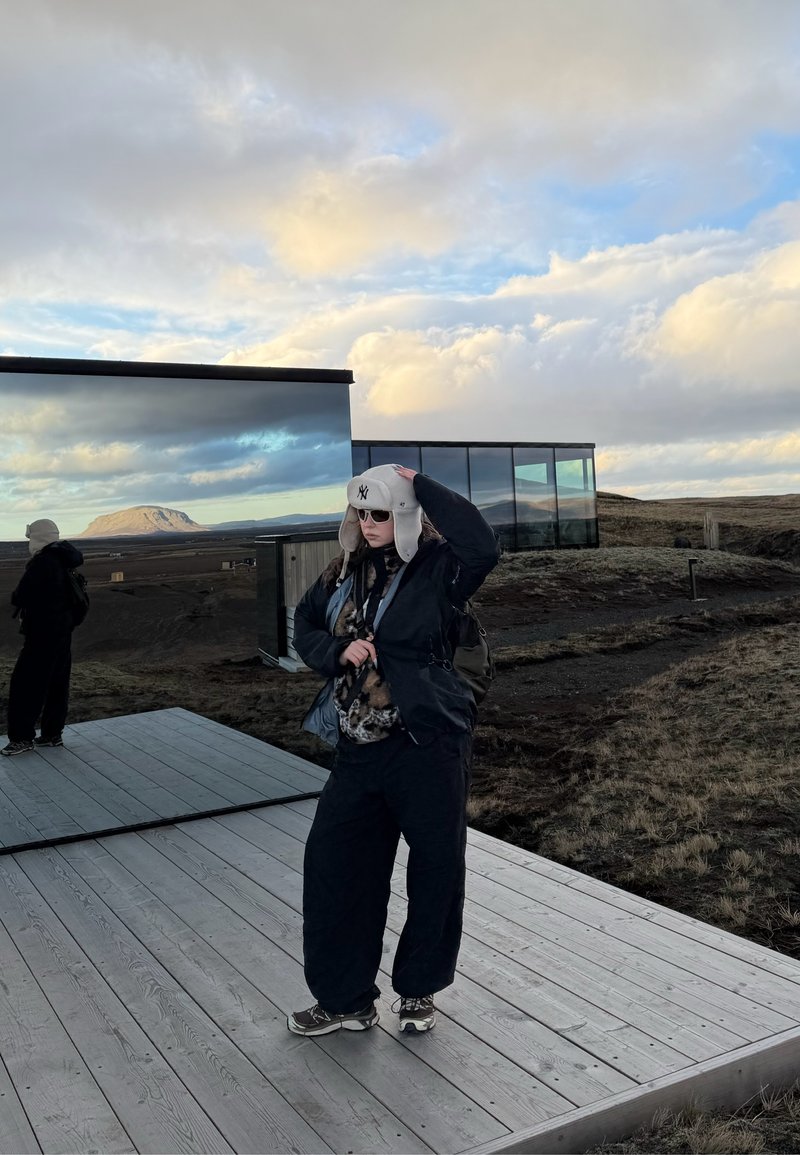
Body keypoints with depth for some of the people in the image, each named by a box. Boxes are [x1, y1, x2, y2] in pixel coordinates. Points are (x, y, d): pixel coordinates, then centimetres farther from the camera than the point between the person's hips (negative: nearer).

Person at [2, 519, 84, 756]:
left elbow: (20, 596, -17)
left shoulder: (41, 563, -18)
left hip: (43, 632, -9)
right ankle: (52, 733, 20)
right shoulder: (63, 561, 8)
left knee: (26, 683, -3)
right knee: (57, 683, 13)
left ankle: (22, 737, 0)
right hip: (63, 630, 9)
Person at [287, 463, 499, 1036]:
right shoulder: (344, 572, 7)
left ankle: (419, 989, 30)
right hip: (359, 747, 6)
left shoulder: (437, 568, -10)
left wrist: (421, 485, -23)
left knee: (436, 868, 7)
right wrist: (338, 650, -6)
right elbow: (305, 626, 16)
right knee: (334, 861, 8)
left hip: (429, 743, -5)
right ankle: (346, 999, 25)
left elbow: (483, 546, -30)